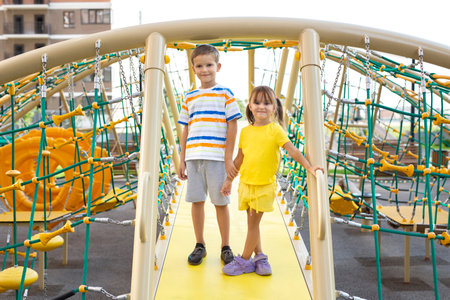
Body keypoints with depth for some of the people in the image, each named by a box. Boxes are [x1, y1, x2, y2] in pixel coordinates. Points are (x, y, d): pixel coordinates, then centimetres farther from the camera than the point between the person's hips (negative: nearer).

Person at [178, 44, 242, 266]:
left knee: (221, 202, 3)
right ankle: (200, 245, 21)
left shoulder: (225, 94, 2)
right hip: (193, 157, 3)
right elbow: (186, 130, 15)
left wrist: (229, 158, -7)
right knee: (196, 200, 7)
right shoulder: (189, 98, 12)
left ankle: (225, 247, 17)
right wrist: (182, 160, 11)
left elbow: (232, 127, -1)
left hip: (217, 157, -3)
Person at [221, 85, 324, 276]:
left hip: (264, 185, -4)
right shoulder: (245, 131, 5)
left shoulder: (275, 130, -8)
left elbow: (292, 150, -14)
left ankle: (244, 261, 13)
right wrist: (229, 180, 16)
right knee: (252, 223, 11)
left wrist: (309, 167, -26)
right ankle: (259, 256, 25)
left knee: (253, 223, 1)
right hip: (245, 183, 5)